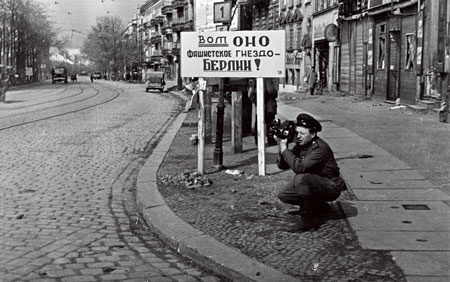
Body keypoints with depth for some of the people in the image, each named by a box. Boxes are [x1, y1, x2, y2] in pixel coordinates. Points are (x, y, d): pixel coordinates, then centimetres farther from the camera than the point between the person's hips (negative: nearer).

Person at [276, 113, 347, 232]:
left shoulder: (320, 148, -26)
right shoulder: (300, 145, -1)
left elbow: (299, 167, -38)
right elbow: (282, 165, -3)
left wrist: (285, 149, -29)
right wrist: (282, 148, -19)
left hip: (331, 188, -9)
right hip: (314, 185, 9)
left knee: (300, 178, -32)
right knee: (283, 195, 2)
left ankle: (308, 219, -20)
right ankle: (319, 206, 17)